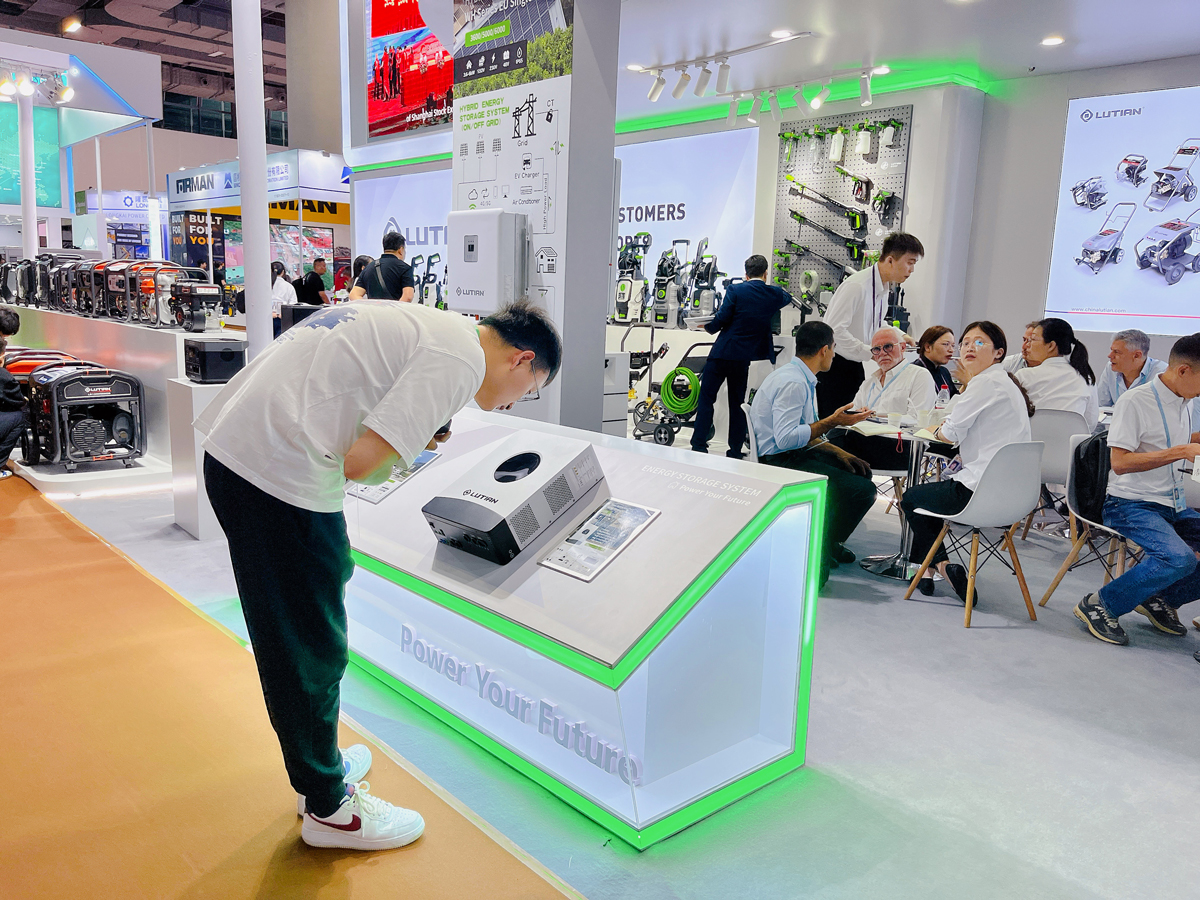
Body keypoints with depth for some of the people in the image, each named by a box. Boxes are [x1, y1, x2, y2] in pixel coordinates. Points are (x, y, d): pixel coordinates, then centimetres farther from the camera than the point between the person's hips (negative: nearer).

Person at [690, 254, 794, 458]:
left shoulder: (735, 290, -7)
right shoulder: (775, 294, 4)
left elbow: (722, 319, -13)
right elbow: (787, 297, 28)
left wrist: (708, 327, 8)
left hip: (723, 353, -3)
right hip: (747, 357, 3)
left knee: (706, 398, 7)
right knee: (737, 403, 13)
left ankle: (699, 447, 5)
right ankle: (735, 452, 15)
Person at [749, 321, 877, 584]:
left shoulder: (802, 379, 13)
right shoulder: (793, 383, -19)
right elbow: (786, 437, -27)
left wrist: (839, 453, 8)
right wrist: (832, 421, -22)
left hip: (795, 454, 10)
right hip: (779, 463, -10)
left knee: (861, 471, 13)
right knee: (862, 490, -15)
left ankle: (828, 541, 23)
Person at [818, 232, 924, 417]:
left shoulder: (883, 287, 9)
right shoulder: (857, 285, -21)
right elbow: (836, 329, -27)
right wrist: (871, 352, -24)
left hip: (855, 365, 9)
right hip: (834, 365, -9)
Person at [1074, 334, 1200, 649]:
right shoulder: (1135, 401, -14)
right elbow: (1119, 462, -22)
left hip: (1174, 506, 9)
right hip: (1131, 504, -8)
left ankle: (1161, 599, 10)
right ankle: (1100, 605, -15)